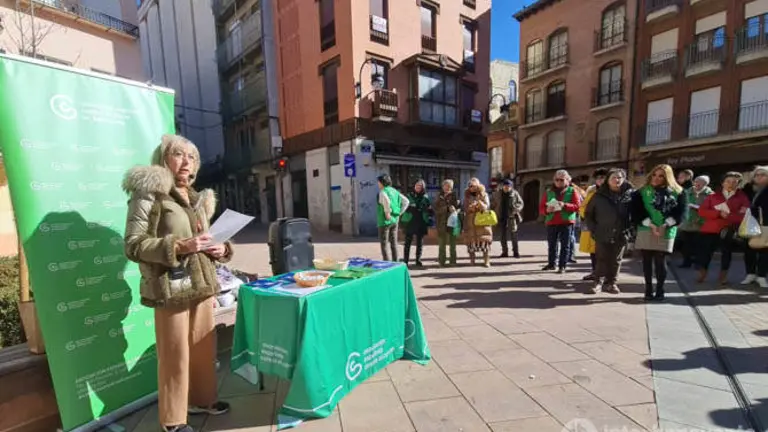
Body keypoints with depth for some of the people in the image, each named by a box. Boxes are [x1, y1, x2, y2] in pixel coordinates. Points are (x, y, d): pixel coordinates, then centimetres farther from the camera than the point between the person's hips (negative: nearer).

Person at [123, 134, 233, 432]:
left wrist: (220, 249, 1)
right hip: (171, 288, -6)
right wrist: (179, 246, -24)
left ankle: (201, 399, 37)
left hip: (202, 284, 7)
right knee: (175, 354, 5)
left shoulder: (197, 198, 15)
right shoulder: (149, 193, -6)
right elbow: (133, 245, -12)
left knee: (204, 347, 16)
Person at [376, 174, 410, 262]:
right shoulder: (395, 191, 11)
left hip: (385, 221, -8)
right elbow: (406, 201, 12)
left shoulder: (383, 192, -13)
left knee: (384, 244, 0)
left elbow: (386, 201, -35)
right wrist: (399, 213, 10)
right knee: (394, 243, 14)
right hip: (395, 220, 8)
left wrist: (387, 212, -24)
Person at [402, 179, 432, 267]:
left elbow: (430, 209, 11)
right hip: (410, 222, -2)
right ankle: (405, 261, 6)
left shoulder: (425, 197, 8)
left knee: (420, 242, 7)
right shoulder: (409, 196, 4)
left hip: (421, 223, 2)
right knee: (407, 242, -1)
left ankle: (418, 260, 18)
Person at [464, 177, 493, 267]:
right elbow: (465, 209, 6)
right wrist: (470, 207, -16)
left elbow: (487, 207, -3)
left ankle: (486, 261, -5)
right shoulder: (467, 196, 9)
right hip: (470, 221, 2)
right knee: (471, 239, 0)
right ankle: (472, 259, 9)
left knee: (485, 239, -7)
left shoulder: (484, 195, 4)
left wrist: (479, 202, -22)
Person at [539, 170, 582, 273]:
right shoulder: (548, 192, 10)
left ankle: (562, 266, 7)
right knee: (551, 245, 9)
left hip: (566, 222, -2)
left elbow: (577, 206, -6)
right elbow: (541, 208, 7)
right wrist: (547, 210, -16)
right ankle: (551, 263, 21)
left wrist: (565, 205, -22)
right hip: (551, 222, 2)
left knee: (565, 245, 1)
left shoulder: (572, 191, 4)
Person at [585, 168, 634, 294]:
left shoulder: (631, 194, 0)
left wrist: (630, 228, -4)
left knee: (616, 261, 10)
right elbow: (588, 213, 4)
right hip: (602, 234, -1)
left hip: (621, 235, 1)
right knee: (601, 260, 4)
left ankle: (611, 283, 22)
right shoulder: (599, 195, -1)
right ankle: (598, 283, 12)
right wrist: (593, 229, -2)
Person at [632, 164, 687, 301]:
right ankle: (648, 289, 13)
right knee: (647, 260, 4)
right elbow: (637, 212, -3)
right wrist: (651, 225, -15)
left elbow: (682, 212, -2)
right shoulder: (641, 192, 5)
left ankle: (660, 290, 11)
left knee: (660, 260, -1)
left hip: (666, 231, 0)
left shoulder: (677, 192, 6)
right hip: (646, 230, 1)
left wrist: (665, 225, -15)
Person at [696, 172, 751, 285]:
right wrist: (719, 213, -15)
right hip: (710, 229, 0)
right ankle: (702, 275, 11)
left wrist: (728, 215, -16)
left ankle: (723, 276, 20)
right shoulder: (713, 196, 8)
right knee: (706, 252, 0)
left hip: (729, 231, 0)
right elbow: (702, 211, -2)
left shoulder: (743, 198, 7)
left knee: (727, 252, 8)